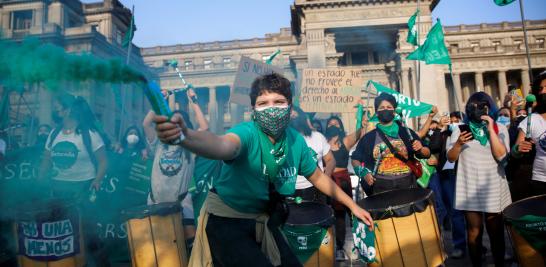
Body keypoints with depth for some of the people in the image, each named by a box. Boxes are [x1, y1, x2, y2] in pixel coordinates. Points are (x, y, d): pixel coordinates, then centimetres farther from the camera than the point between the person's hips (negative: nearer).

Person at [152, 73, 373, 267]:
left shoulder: (296, 140, -8)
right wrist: (185, 136, -71)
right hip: (226, 219, -6)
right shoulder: (248, 132, -27)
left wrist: (352, 205, 10)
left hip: (261, 220, 6)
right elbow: (224, 146, -50)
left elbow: (317, 177, 7)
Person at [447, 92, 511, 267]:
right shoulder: (460, 129, 4)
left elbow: (501, 156, -10)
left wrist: (490, 129, -13)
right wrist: (458, 143, -18)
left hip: (493, 187, 1)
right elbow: (450, 158, 1)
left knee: (496, 231, 9)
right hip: (470, 188, -1)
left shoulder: (499, 129, 5)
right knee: (474, 231, 1)